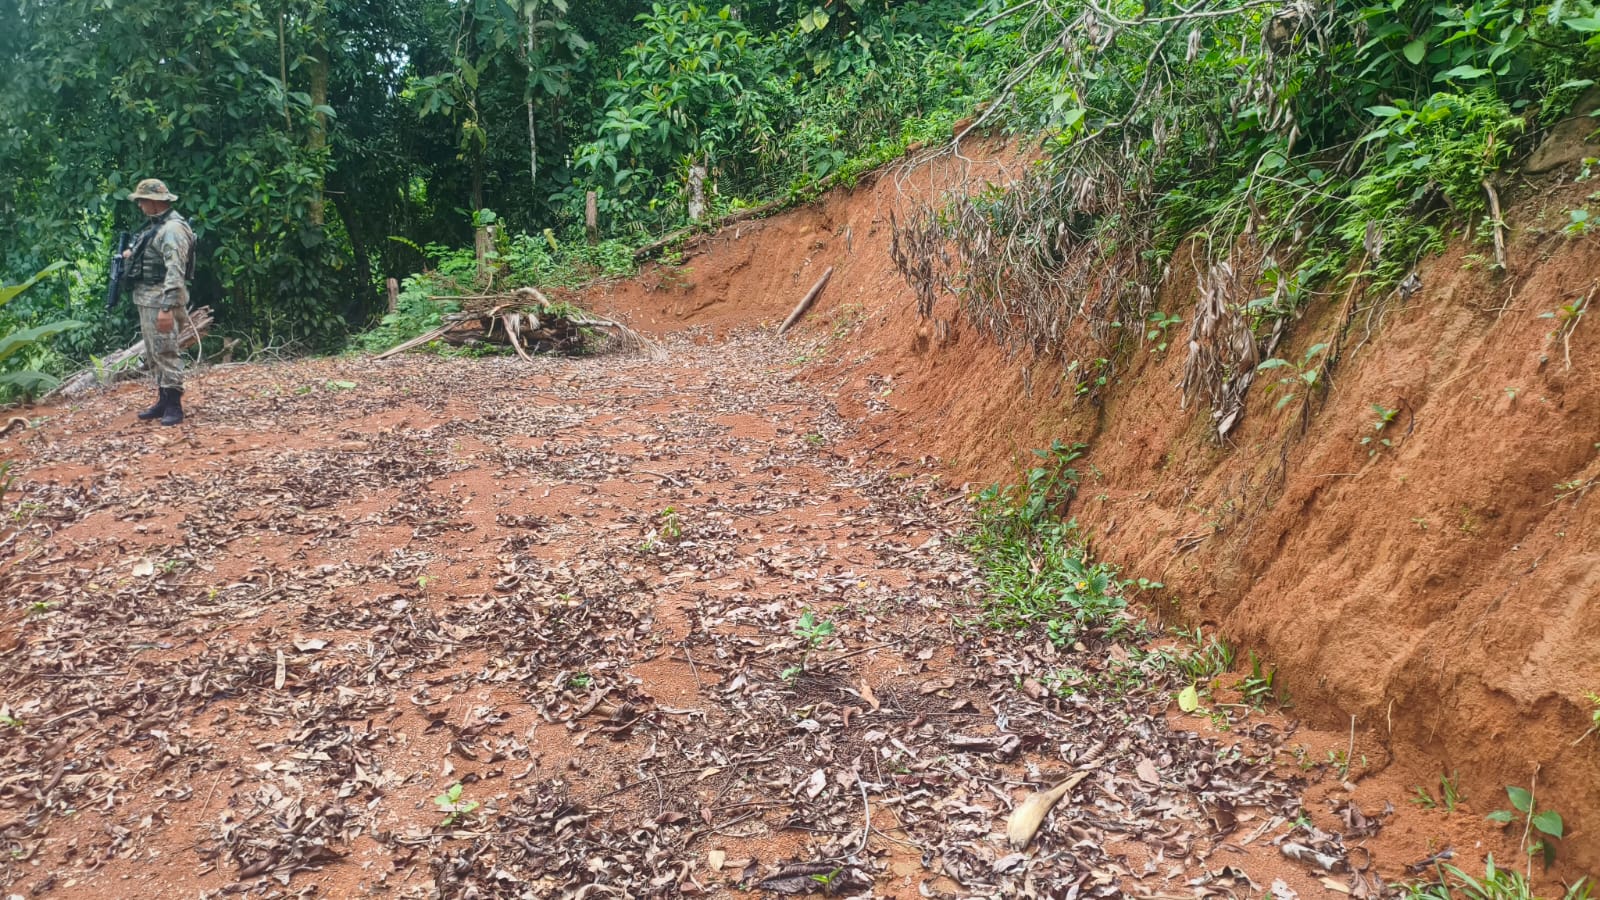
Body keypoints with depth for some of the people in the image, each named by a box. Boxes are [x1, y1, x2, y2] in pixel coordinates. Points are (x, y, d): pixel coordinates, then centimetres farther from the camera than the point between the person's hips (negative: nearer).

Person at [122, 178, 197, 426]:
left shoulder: (173, 228, -17)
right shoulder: (156, 224, 16)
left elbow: (175, 271, -24)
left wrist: (167, 307, -29)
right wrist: (133, 256, 14)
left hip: (161, 300, -10)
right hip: (147, 300, 10)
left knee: (165, 353, -7)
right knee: (153, 354, 13)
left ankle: (174, 406, -2)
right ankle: (163, 402, 21)